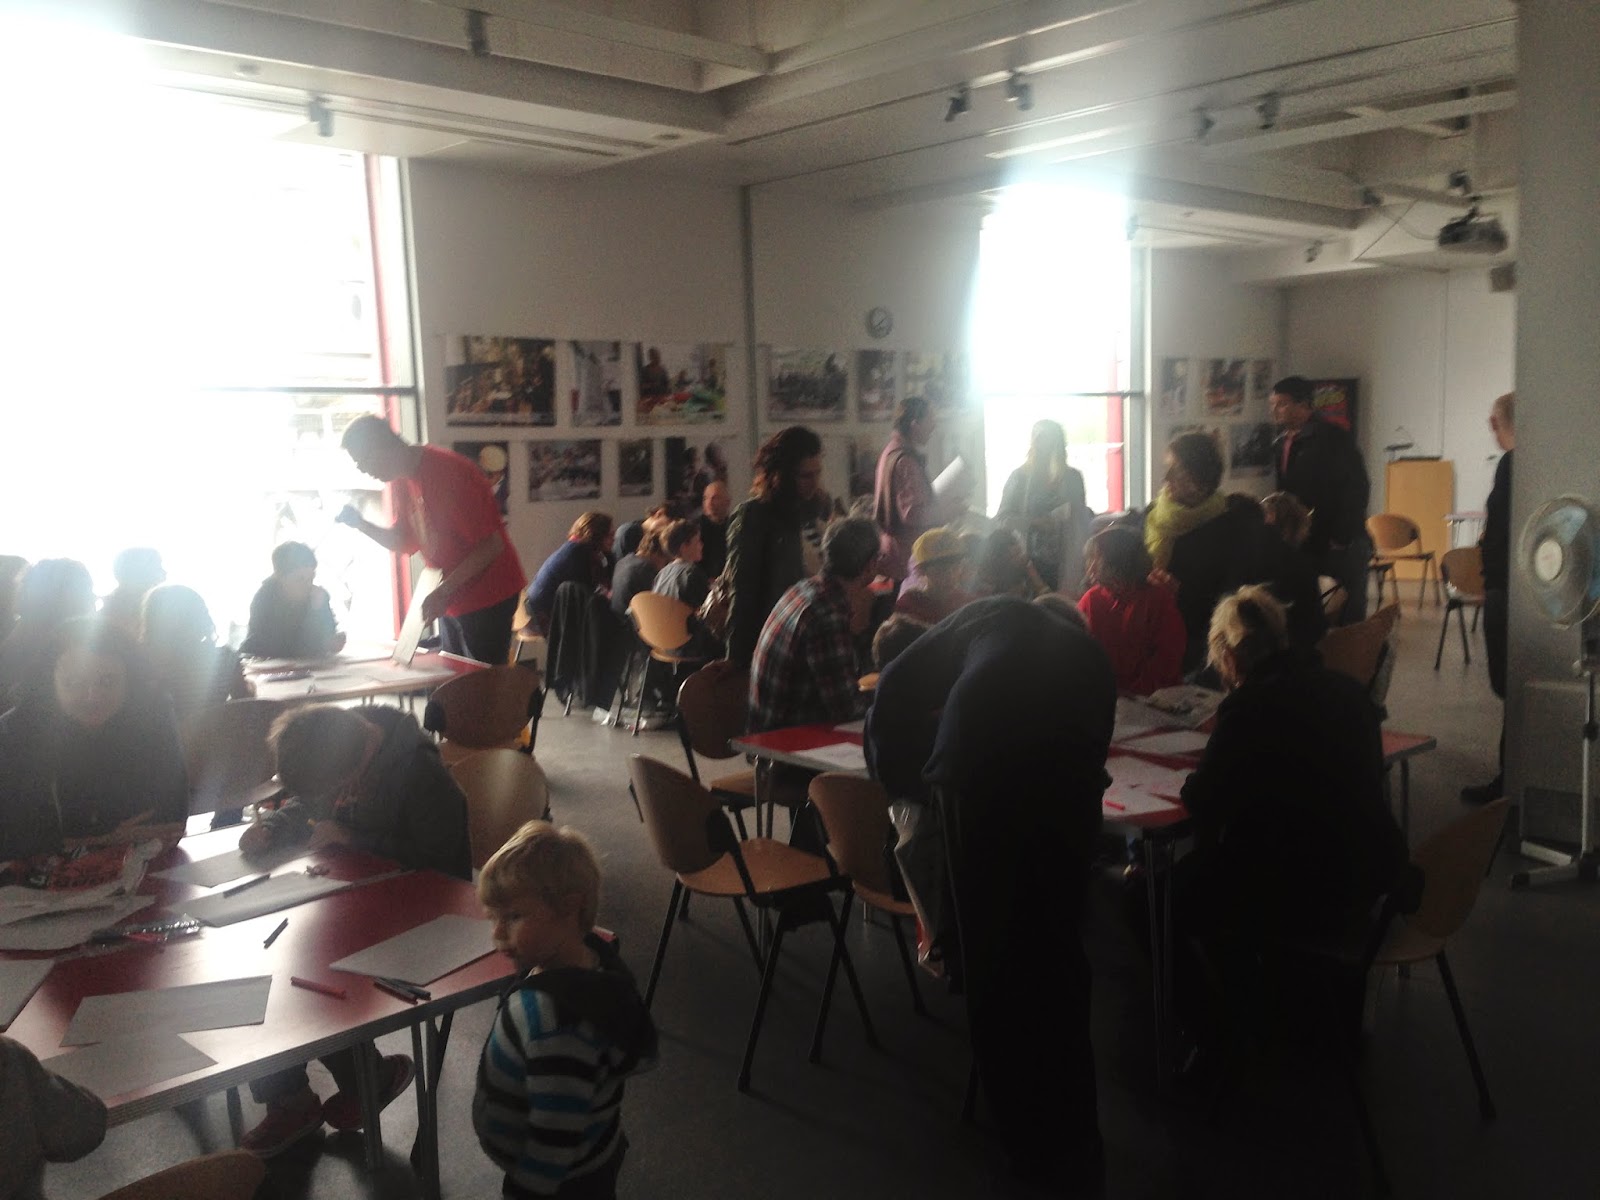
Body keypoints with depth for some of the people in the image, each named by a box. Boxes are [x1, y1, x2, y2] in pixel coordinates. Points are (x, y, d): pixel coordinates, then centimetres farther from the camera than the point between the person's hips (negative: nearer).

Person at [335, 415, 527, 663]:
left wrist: (444, 590, -26)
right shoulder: (401, 480, 6)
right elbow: (404, 543, 15)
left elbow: (491, 545, -23)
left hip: (488, 596, -9)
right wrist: (360, 523, -2)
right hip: (453, 602, 9)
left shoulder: (450, 472, -21)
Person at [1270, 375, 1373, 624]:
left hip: (1341, 547, -7)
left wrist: (1341, 540, -17)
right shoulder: (1281, 444, 13)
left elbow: (1356, 491, -13)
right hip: (1304, 546, 7)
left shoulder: (1333, 438, -9)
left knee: (1348, 617, -2)